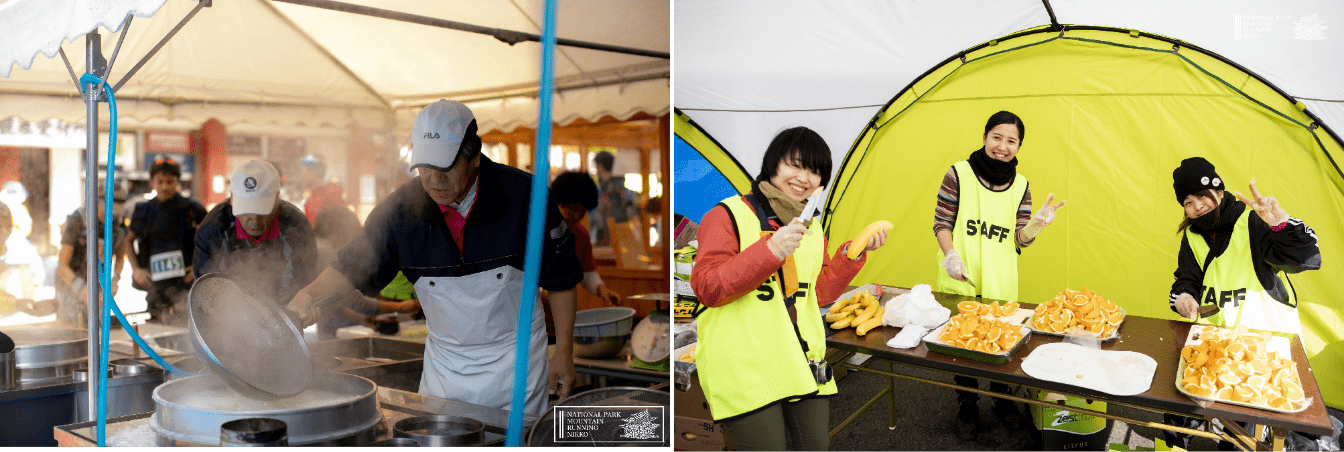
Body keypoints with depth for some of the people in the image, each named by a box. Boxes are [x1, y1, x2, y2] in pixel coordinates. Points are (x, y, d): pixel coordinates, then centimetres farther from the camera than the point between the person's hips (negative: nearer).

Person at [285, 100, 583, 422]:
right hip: (444, 361, 3)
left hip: (514, 359, -2)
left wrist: (564, 351, -6)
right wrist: (310, 293, -18)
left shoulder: (524, 194, -16)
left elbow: (561, 277, -7)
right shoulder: (400, 209, -10)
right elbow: (353, 265, 2)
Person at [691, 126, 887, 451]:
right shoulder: (728, 216, -7)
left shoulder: (812, 229, 16)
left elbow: (820, 293, 17)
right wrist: (770, 250, -25)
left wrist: (853, 253, 5)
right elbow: (706, 288, -16)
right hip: (746, 371, -7)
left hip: (803, 366, 7)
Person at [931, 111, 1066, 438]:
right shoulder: (959, 174, -7)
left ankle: (1002, 400, 36)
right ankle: (967, 405, 28)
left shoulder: (1021, 185, 3)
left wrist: (1037, 224, -18)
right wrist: (950, 255, -17)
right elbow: (941, 223, -3)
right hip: (960, 282, -2)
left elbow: (1020, 239, 2)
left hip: (1001, 286, 3)